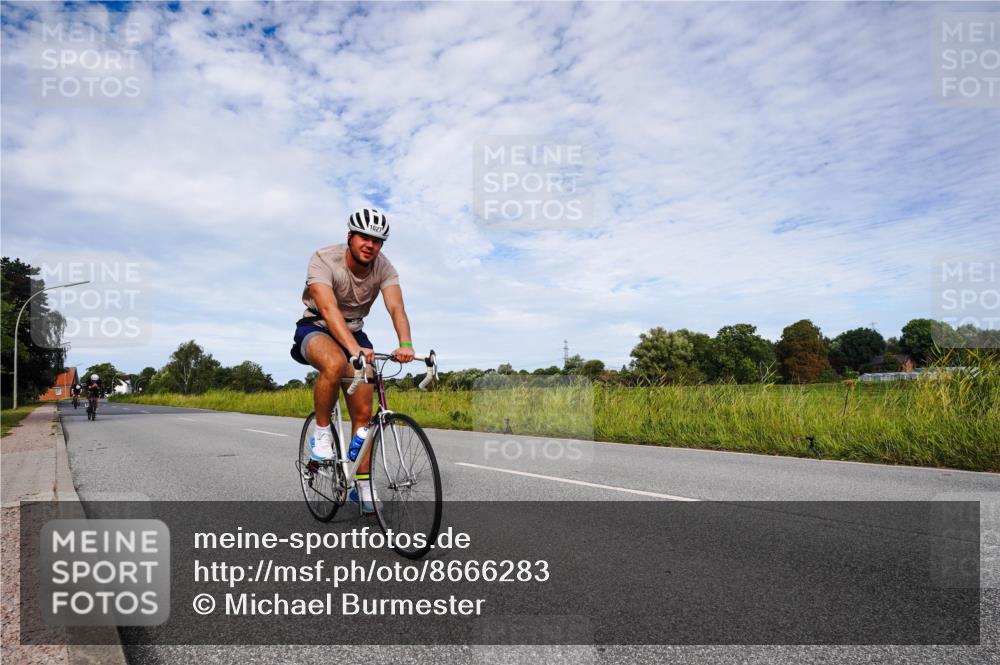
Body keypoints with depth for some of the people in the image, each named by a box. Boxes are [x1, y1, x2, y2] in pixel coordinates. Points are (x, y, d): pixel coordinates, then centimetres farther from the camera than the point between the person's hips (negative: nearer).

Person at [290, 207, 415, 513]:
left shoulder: (384, 268, -14)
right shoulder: (323, 259, -25)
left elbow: (396, 307, -29)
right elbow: (328, 308, -39)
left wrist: (405, 344, -49)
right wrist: (353, 348, -54)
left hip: (354, 333, 4)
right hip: (316, 328, -4)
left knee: (363, 412, -3)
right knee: (335, 364, -40)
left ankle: (362, 485, 10)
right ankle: (322, 432, -15)